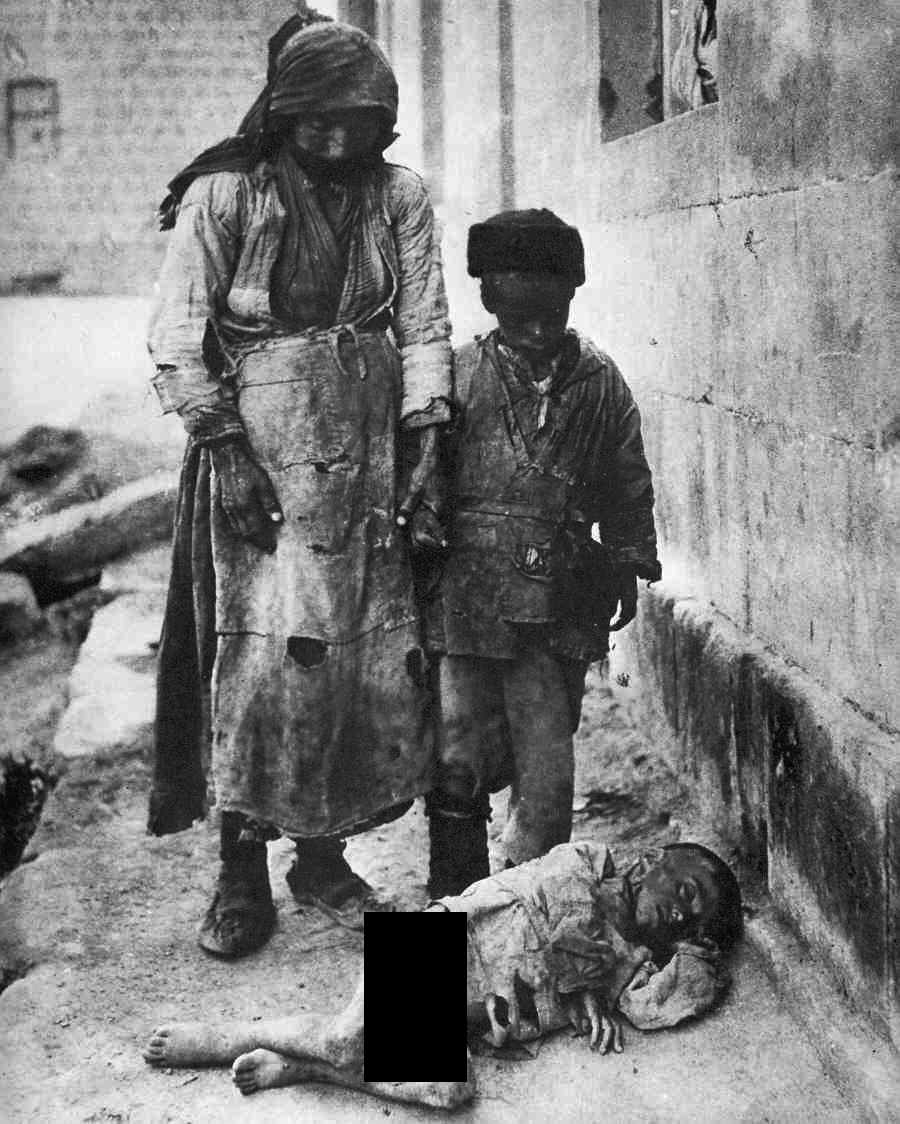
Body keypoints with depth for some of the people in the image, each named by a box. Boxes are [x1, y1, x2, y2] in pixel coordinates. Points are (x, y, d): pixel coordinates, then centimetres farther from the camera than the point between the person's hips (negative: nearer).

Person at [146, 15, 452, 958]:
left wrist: (424, 445, -1)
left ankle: (322, 852, 19)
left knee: (375, 655, 3)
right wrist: (223, 448, -13)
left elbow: (425, 326, 7)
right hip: (258, 444, -4)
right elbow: (177, 340, -4)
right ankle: (241, 875, 0)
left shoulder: (398, 197, 5)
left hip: (369, 452, 4)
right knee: (264, 653, -11)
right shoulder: (223, 195, -4)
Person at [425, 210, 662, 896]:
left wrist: (630, 563, 16)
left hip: (559, 603, 1)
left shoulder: (600, 382, 5)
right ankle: (456, 898, 20)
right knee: (460, 755, 4)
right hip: (467, 595, -1)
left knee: (548, 761, 5)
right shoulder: (459, 375, -2)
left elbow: (628, 484, 16)